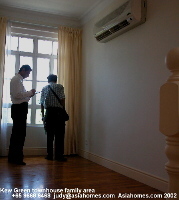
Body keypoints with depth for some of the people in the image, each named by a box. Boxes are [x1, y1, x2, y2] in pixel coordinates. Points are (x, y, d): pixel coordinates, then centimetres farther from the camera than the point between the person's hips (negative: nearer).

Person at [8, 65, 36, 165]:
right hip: (19, 108, -11)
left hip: (20, 109, 11)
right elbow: (17, 95, -21)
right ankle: (17, 158, 0)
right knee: (20, 133, -7)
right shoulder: (16, 79, -10)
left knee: (17, 133, 15)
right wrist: (30, 92, -12)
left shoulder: (19, 80, 20)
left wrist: (29, 94, 11)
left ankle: (13, 157, 25)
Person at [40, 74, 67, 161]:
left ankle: (49, 155, 12)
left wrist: (43, 115, 21)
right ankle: (59, 155, 2)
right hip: (58, 112, -4)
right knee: (59, 135, 1)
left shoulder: (44, 88, 14)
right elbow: (62, 100, -9)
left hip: (48, 112, 4)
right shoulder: (59, 87, 2)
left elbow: (42, 103, 14)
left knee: (49, 135, 9)